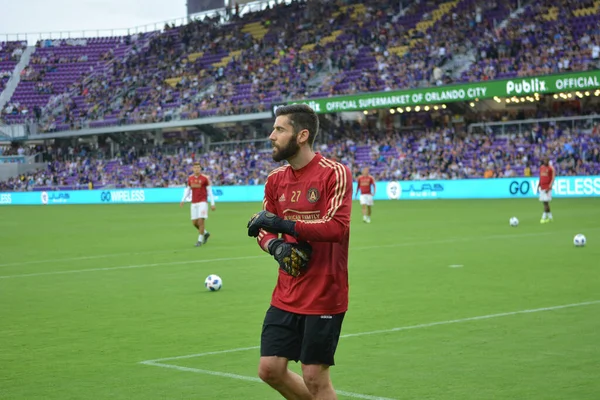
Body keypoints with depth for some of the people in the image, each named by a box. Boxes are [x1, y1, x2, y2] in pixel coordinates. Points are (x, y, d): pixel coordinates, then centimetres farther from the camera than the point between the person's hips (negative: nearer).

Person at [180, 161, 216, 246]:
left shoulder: (205, 178, -6)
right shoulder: (190, 178, 7)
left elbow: (210, 191, -3)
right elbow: (187, 190, 16)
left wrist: (212, 204, -7)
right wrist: (183, 200, 5)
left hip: (202, 202, -5)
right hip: (194, 203, 5)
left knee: (201, 220, -12)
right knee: (194, 222, 4)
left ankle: (200, 240, -1)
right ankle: (205, 233, 29)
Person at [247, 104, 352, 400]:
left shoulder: (334, 173, -12)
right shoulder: (276, 179, 8)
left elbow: (336, 227, -23)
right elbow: (263, 229, 15)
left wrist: (282, 224, -25)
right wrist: (276, 246, -8)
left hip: (324, 295, -7)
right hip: (285, 295, 7)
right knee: (270, 370, 6)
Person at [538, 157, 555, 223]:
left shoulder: (551, 168, -8)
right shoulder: (541, 167, 12)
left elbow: (553, 179, -13)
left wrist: (549, 187, -21)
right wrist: (538, 186, 16)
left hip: (547, 188, -7)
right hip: (542, 187, 7)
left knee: (546, 202, -9)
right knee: (545, 203, 9)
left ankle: (544, 217, -8)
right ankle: (550, 217, 18)